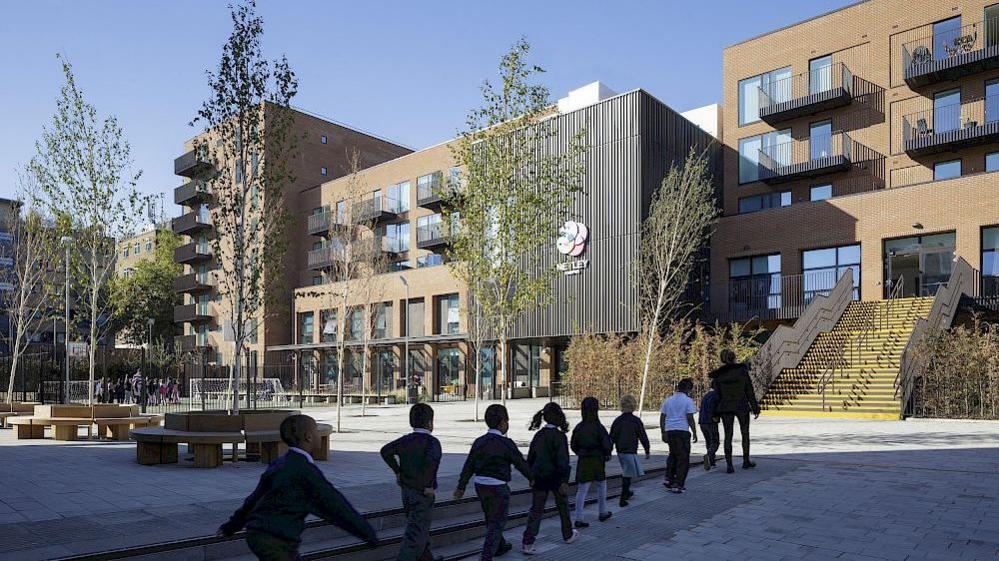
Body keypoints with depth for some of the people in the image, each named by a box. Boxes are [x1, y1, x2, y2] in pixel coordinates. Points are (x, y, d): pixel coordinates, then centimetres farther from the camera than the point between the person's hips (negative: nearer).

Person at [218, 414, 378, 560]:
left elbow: (255, 497, 22)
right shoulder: (306, 470, -15)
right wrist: (369, 534, -9)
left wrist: (232, 525, 36)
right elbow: (335, 504, -15)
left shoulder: (279, 463, 12)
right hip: (276, 541, -9)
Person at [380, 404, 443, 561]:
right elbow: (432, 460, -33)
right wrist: (428, 484, -22)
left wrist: (397, 471, 3)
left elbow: (386, 451, -5)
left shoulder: (405, 440, 3)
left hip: (406, 491, 7)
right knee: (415, 536, -2)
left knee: (421, 529, 23)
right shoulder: (432, 442, -15)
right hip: (423, 495, -7)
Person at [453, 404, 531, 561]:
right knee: (497, 523, 3)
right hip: (498, 487, -7)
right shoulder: (506, 443, -15)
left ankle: (500, 546, 41)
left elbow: (468, 466, 4)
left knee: (491, 519, 23)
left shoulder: (479, 441, 2)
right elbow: (521, 463, -7)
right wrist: (532, 478, 9)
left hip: (480, 485, 7)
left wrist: (461, 487, 11)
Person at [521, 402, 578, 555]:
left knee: (536, 510, 3)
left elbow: (530, 458, 10)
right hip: (556, 478, -4)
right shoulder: (559, 436, -14)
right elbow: (562, 460, -18)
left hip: (539, 478, 4)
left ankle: (527, 542, -8)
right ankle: (568, 535, 36)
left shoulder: (538, 435, 4)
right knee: (563, 506, 18)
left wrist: (531, 476, 19)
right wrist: (564, 481, -17)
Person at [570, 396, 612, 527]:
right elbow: (607, 445, -15)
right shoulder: (599, 427, -14)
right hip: (597, 461, -3)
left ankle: (579, 518, -2)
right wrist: (607, 453, 5)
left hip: (582, 462, 3)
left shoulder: (578, 427, -2)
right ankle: (602, 513, 32)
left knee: (581, 490, 3)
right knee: (601, 486, 19)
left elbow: (573, 446, 5)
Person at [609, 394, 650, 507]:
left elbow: (612, 438, 7)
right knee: (628, 475, -3)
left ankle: (626, 492, 40)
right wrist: (647, 451, 5)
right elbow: (643, 437, -5)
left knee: (625, 472, 23)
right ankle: (622, 499, -8)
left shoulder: (617, 421, 3)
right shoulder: (636, 421, -9)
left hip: (620, 451, 6)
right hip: (630, 451, -6)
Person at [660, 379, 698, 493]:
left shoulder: (668, 400, 13)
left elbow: (662, 418, 12)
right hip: (682, 431, -5)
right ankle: (677, 485, 1)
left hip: (669, 431, 5)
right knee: (683, 458, 4)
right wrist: (694, 433, 1)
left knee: (673, 455, 24)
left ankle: (669, 479, 17)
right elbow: (690, 418, -7)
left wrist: (663, 433, 17)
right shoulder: (688, 400, -3)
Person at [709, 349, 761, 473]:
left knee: (728, 435, 5)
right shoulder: (742, 371, -6)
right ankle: (746, 461, 26)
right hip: (742, 407, -1)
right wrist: (755, 407, 3)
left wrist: (716, 412, 6)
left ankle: (729, 465, -1)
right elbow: (749, 391, -4)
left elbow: (717, 394, 0)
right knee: (745, 433, 17)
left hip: (725, 408, 1)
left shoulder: (718, 375, -3)